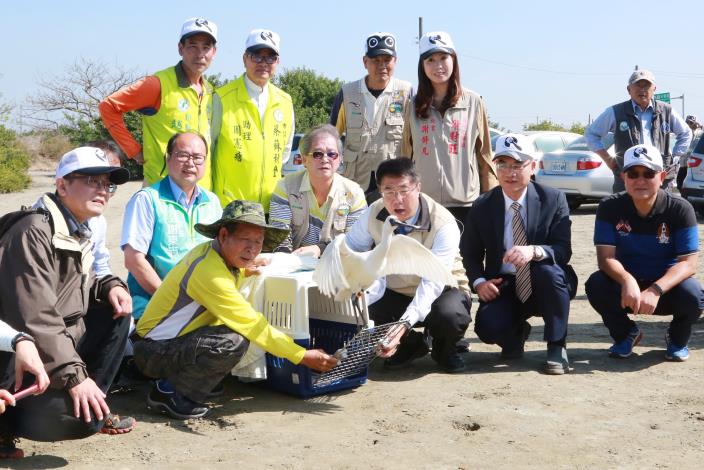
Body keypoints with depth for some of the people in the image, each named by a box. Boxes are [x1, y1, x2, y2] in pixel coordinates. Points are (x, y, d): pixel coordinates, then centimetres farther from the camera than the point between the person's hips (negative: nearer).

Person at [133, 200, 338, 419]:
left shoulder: (210, 250, 2)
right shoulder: (209, 272, -26)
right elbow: (252, 326, -24)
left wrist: (243, 271, 5)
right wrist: (303, 356, -20)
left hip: (176, 340, 10)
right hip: (153, 351, -10)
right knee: (233, 342, -28)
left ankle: (176, 377, 9)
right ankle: (168, 392, -10)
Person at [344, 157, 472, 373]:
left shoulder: (444, 224, -26)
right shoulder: (374, 213, -12)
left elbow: (433, 283, -33)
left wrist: (404, 324, -46)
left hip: (442, 291, -4)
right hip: (395, 294, 4)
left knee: (449, 316, -39)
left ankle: (444, 349, 2)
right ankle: (409, 345, 6)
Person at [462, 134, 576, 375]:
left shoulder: (553, 199, -5)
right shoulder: (482, 207, -1)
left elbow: (564, 250, -13)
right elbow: (471, 254, 9)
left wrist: (534, 251, -36)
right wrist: (479, 282, -12)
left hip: (544, 287, -1)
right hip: (504, 287, 1)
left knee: (548, 271, -36)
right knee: (488, 327, -28)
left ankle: (556, 347, -14)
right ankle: (517, 333, 13)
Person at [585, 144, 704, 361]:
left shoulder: (680, 209, -15)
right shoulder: (610, 208, -11)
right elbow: (606, 257, -18)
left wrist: (655, 290, -37)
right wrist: (627, 280, -40)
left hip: (666, 286, -1)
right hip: (625, 285, 1)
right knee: (596, 285, -29)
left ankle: (677, 339, 5)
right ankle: (625, 334, 3)